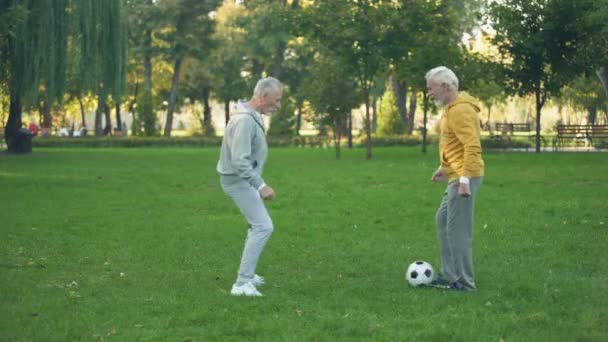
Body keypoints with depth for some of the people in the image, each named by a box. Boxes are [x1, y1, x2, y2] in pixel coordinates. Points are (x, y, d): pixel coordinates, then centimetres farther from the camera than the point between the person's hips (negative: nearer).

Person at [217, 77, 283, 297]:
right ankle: (242, 283, -18)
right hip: (238, 180, -11)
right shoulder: (245, 120, -23)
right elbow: (239, 161, -28)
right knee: (263, 226, -16)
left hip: (245, 179, 11)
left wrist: (259, 183, 20)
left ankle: (247, 274, 29)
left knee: (258, 224, 21)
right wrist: (261, 185, -27)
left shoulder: (253, 117, 9)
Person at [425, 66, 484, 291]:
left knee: (458, 229, -6)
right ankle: (449, 276, 23)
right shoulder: (451, 107, 14)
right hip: (456, 176, 11)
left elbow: (473, 147, -24)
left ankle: (464, 283, 1)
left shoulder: (461, 110, -18)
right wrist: (445, 167, 24)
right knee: (443, 221, 17)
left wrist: (464, 179, -27)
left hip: (463, 178, -11)